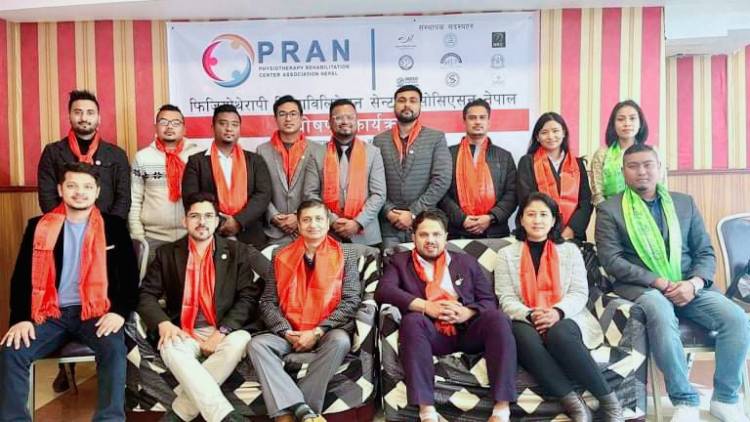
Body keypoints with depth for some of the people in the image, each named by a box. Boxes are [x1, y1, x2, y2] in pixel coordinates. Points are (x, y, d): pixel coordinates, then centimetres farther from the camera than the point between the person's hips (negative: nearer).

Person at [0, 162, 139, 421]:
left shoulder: (113, 227, 5)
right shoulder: (39, 227, 9)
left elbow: (130, 275, 3)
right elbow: (22, 276, 7)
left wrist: (120, 311, -12)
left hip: (96, 312, -2)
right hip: (51, 313, 2)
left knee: (114, 349, -30)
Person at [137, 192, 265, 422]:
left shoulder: (237, 252, 6)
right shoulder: (167, 253, 10)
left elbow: (248, 297, 0)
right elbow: (146, 295, 6)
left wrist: (222, 330, -14)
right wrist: (163, 323, -14)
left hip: (223, 333, 0)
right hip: (182, 333, 1)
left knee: (241, 340, -33)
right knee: (170, 348, -33)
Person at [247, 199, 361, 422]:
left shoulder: (345, 253, 4)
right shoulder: (281, 256, 10)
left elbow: (351, 300, -4)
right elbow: (268, 302, 6)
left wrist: (318, 332, -13)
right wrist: (286, 332, -10)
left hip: (327, 333, -2)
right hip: (289, 334, 2)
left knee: (340, 341, -33)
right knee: (257, 344, -24)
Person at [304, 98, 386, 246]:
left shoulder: (373, 153, 4)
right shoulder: (318, 155, 4)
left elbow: (379, 194, -1)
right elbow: (310, 193, 0)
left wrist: (358, 222, -12)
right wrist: (332, 220, -11)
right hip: (328, 234, 0)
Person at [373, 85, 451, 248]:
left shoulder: (436, 138, 3)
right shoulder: (379, 140, 9)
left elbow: (442, 180, -6)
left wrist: (414, 213, -10)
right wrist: (388, 211, -8)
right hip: (389, 223, 1)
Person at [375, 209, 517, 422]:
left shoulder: (466, 262, 21)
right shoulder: (400, 261, 16)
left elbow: (489, 301, 13)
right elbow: (383, 290, -4)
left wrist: (467, 312, -11)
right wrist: (426, 306, -15)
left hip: (467, 331, 2)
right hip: (431, 334, -1)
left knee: (497, 318, -27)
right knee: (412, 320, -32)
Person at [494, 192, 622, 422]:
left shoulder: (570, 250, 15)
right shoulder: (506, 254, 12)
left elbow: (580, 293, 5)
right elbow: (506, 299, 2)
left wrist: (558, 312, -16)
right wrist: (531, 315, -18)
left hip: (565, 320, 0)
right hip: (526, 323, 0)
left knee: (558, 334, -35)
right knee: (527, 337, -35)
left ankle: (608, 399, -23)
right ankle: (572, 402, -32)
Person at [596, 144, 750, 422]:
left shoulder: (684, 203, 15)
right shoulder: (610, 209, 4)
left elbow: (706, 252, 12)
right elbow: (611, 260, -6)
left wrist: (694, 283, -10)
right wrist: (659, 282, -14)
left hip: (689, 287, 4)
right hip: (642, 287, -4)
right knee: (661, 314, -36)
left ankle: (725, 399, -3)